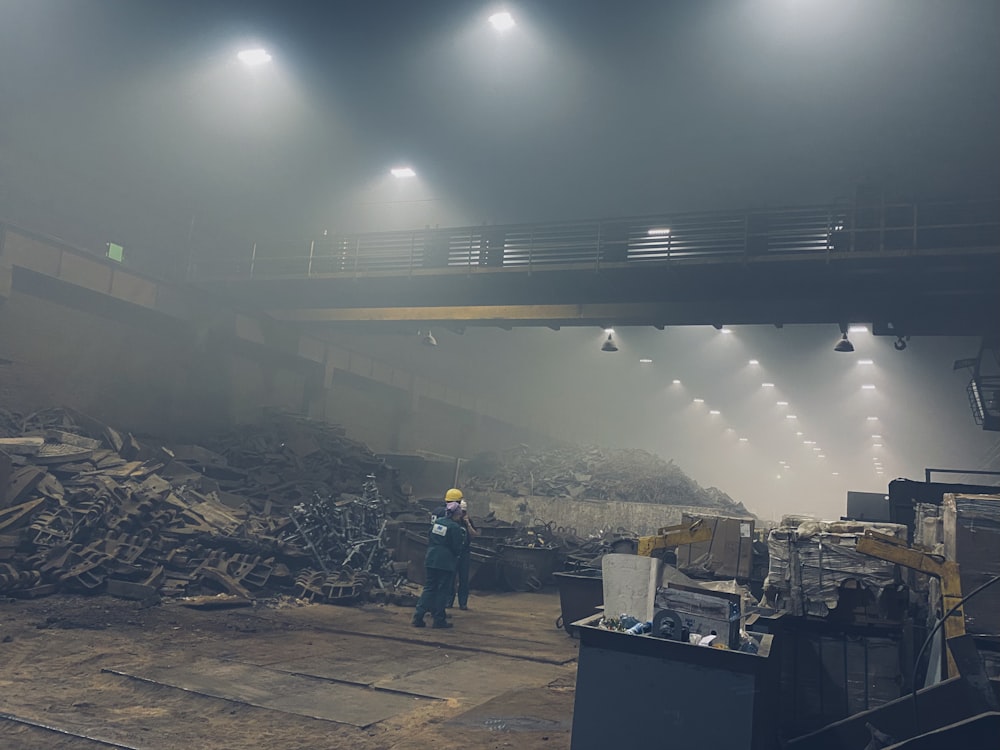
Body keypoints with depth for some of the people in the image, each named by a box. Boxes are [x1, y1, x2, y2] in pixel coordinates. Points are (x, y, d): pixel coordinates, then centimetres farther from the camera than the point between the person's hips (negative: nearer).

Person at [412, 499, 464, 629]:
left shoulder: (436, 522, 6)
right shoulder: (455, 527, -12)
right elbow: (457, 548, -9)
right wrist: (457, 555, 12)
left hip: (431, 561, 6)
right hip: (446, 563, -6)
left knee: (429, 588, 11)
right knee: (442, 590, 3)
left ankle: (418, 617, 6)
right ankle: (439, 620, 8)